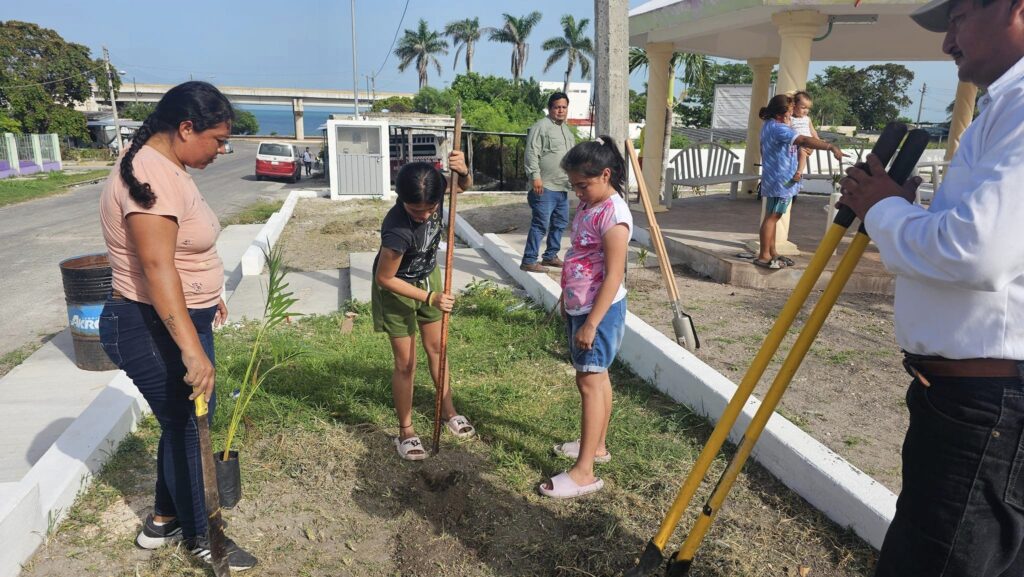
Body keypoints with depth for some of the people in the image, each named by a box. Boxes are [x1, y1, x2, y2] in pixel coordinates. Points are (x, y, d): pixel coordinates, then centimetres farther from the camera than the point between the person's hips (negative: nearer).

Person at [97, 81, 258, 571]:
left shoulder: (166, 167, 9)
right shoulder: (151, 176, -24)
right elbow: (156, 268, -31)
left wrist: (207, 294, 29)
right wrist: (192, 348, -36)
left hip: (176, 321, 10)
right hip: (153, 332, -10)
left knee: (184, 423, 20)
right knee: (188, 428, 5)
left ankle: (163, 521, 39)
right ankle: (200, 539, 25)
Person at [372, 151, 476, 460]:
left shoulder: (434, 190, -24)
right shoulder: (397, 230, -39)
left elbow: (464, 186, -2)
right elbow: (384, 279, -26)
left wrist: (463, 171, -26)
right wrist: (430, 298, -26)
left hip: (428, 277, 6)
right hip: (397, 289, -6)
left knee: (436, 347, 18)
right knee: (406, 363, 1)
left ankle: (448, 410, 37)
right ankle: (406, 431, 20)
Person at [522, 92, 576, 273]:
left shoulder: (567, 130, 20)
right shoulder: (541, 126, -8)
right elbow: (532, 153, -15)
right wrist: (536, 176, -22)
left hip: (562, 187, 9)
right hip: (545, 187, -9)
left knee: (560, 223, 14)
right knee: (541, 224, -9)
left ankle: (550, 256, 26)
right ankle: (529, 261, -4)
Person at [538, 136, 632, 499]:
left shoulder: (613, 215, -21)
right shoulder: (587, 205, 8)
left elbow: (613, 277, -23)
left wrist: (591, 323, -23)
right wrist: (566, 298, 22)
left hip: (599, 309, -9)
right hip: (578, 306, 9)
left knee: (589, 382, -7)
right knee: (597, 377, 18)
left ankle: (583, 472, -2)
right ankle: (596, 445, 32)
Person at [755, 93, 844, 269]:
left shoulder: (769, 125, 12)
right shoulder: (778, 128, -20)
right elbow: (804, 140, -30)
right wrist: (831, 147, -33)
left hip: (775, 179, 10)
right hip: (781, 180, -10)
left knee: (772, 217, 13)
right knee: (772, 217, -6)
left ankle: (772, 253, 21)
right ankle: (763, 256, -3)